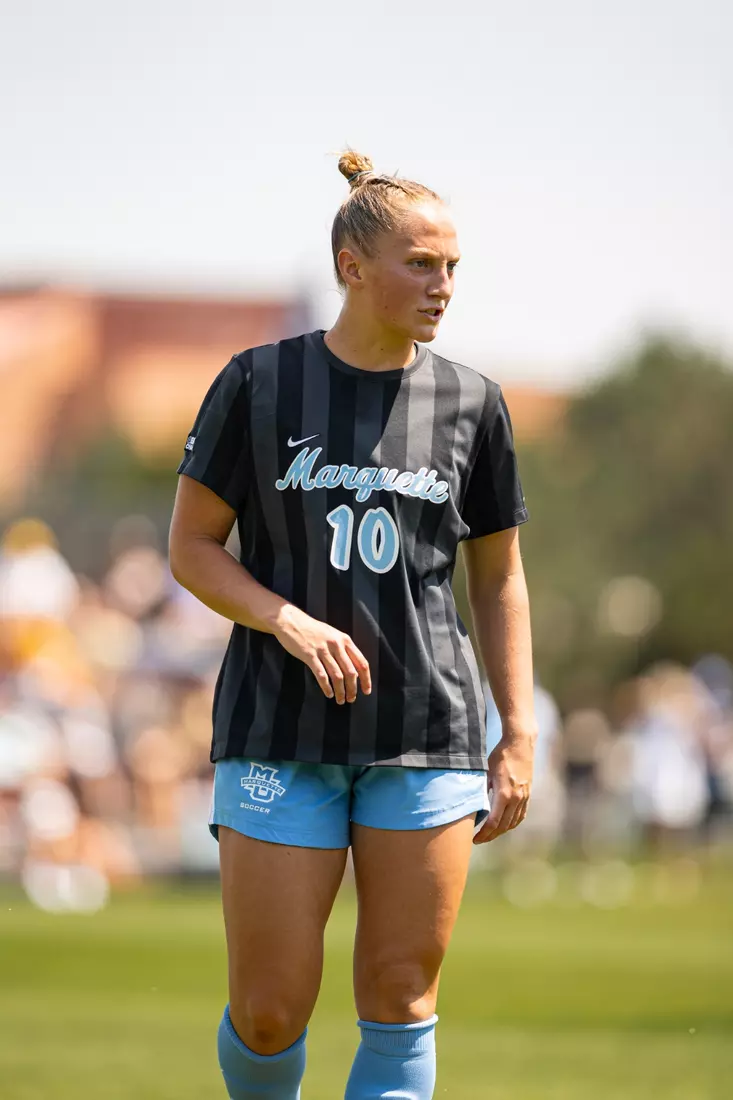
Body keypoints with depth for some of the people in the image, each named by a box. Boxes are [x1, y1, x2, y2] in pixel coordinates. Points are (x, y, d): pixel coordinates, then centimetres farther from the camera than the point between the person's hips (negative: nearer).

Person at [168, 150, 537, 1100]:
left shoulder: (471, 403, 6)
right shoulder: (259, 384, 0)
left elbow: (499, 581, 13)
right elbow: (191, 549, 2)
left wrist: (518, 737, 7)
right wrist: (293, 625, -15)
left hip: (426, 734, 2)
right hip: (279, 733, -2)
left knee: (401, 1001, -2)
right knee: (269, 1011, -4)